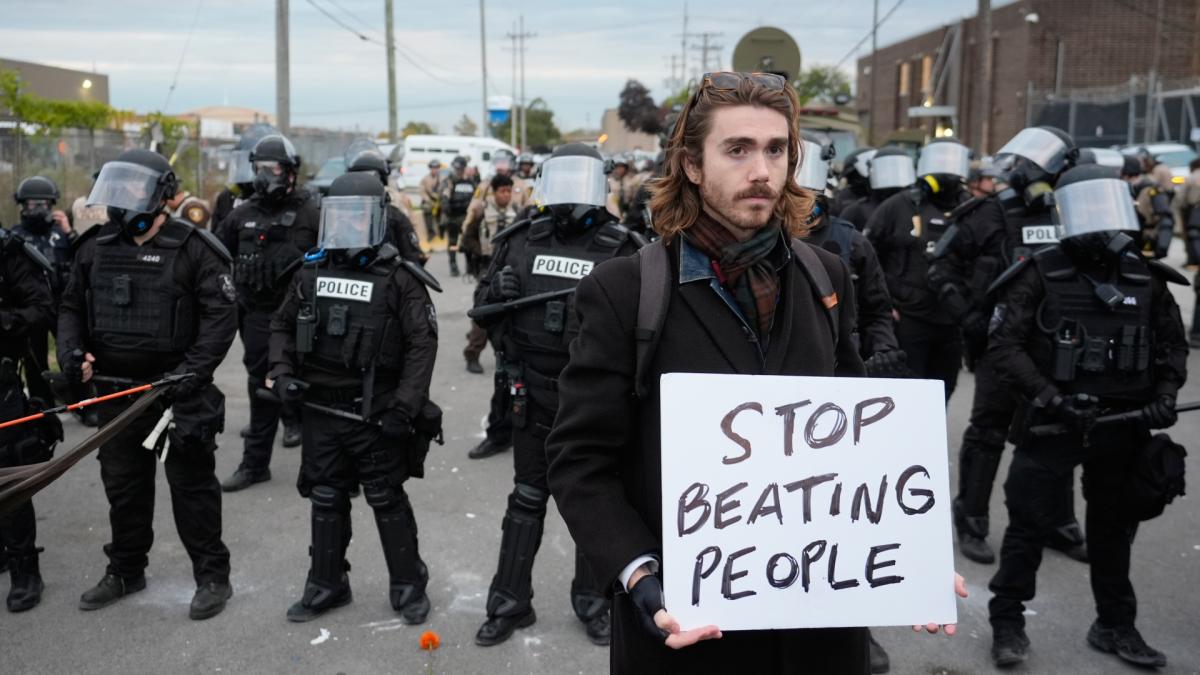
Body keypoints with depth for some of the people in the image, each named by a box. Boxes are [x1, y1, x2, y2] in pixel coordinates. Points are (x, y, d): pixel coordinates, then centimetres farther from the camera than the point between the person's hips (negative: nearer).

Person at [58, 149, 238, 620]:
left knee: (191, 484, 2)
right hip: (115, 390, 6)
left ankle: (212, 576, 14)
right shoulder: (95, 248, 7)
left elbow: (221, 315, -13)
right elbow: (71, 307, 16)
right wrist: (71, 351, -1)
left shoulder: (193, 249, -10)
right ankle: (125, 571, 34)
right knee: (122, 484, 17)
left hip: (178, 392, -6)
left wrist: (192, 370, -20)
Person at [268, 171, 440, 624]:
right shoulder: (312, 272, 6)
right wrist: (282, 373, 2)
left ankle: (408, 585, 21)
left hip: (375, 413, -5)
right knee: (325, 499, 15)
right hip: (320, 409, 5)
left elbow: (422, 343, -12)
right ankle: (326, 585, 30)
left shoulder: (398, 278, -10)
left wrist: (405, 407, -16)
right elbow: (282, 325, 17)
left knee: (387, 500, 5)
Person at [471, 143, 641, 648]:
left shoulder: (620, 250, -6)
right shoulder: (521, 242, 2)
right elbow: (482, 309, 10)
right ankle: (510, 602, 26)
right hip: (534, 394, 2)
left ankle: (593, 603, 29)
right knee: (526, 500, 14)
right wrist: (498, 290, -11)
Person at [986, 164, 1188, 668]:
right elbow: (1004, 344, -12)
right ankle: (1007, 620, 18)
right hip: (1052, 425, -4)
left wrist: (1164, 395, -3)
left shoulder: (1146, 279, 3)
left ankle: (1115, 625, 33)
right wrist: (1051, 398, -20)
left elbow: (1172, 345, 13)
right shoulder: (1041, 275, -9)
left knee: (1114, 527, 16)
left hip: (1122, 427, 4)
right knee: (1029, 523, 3)